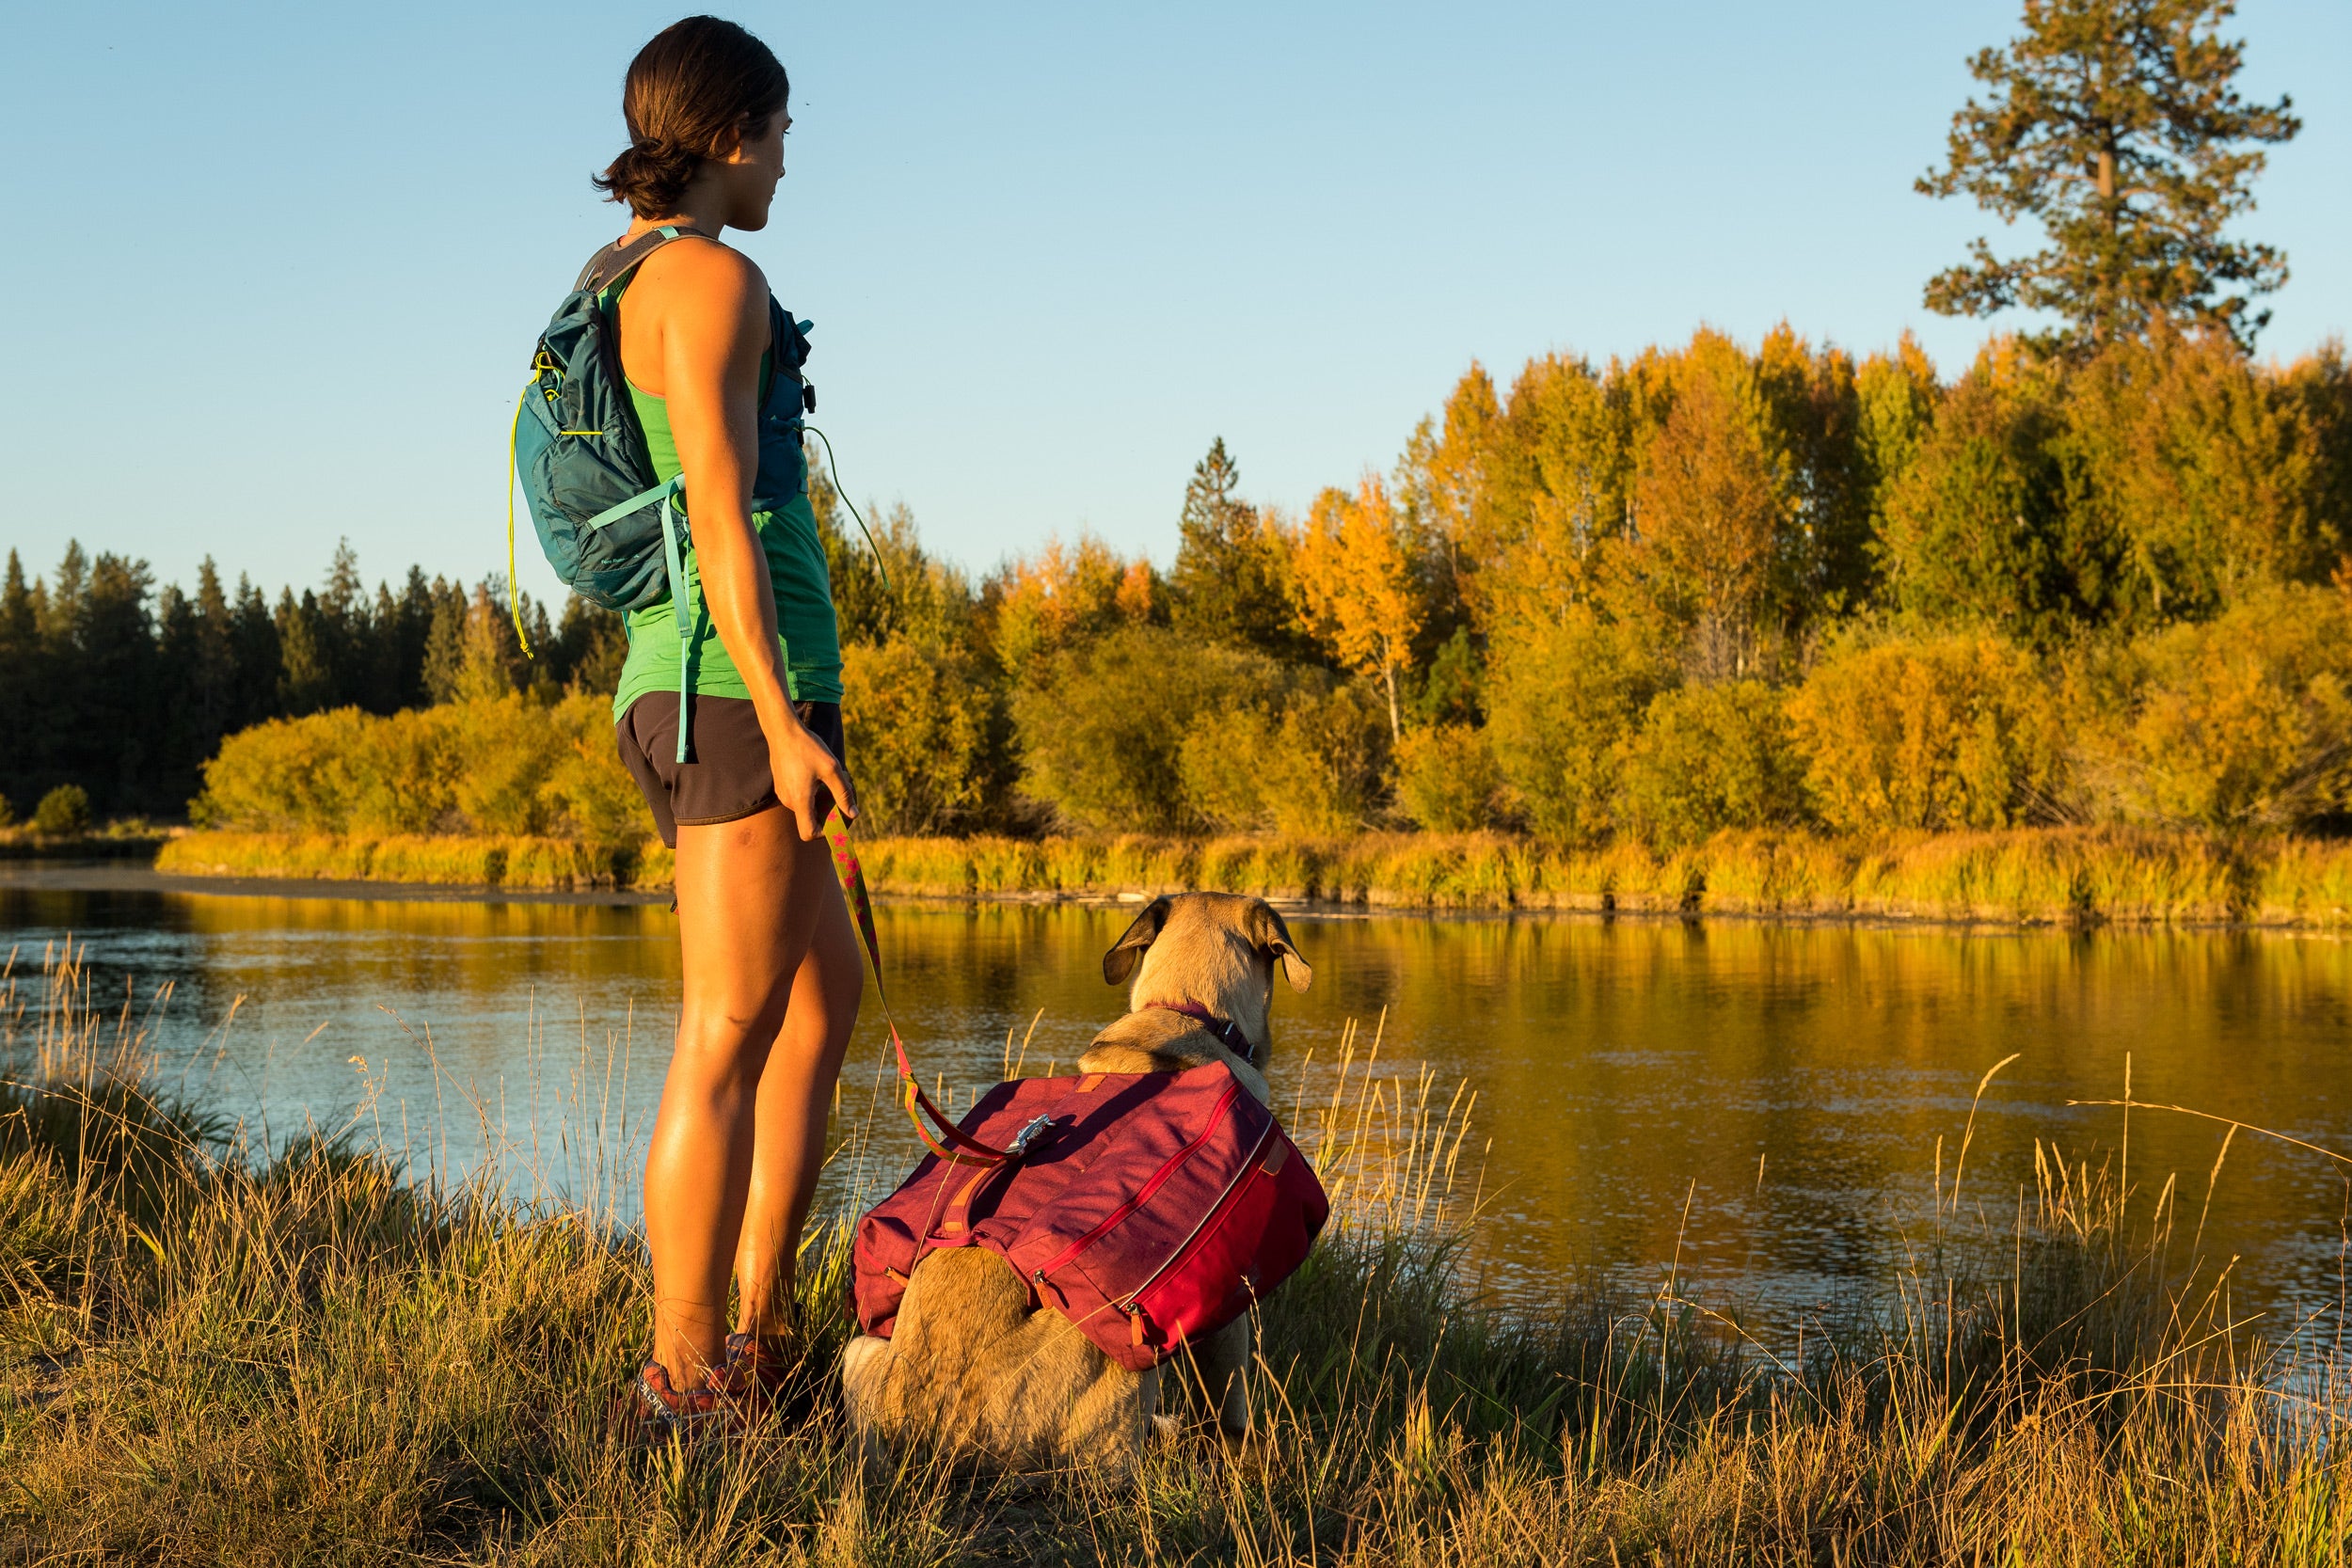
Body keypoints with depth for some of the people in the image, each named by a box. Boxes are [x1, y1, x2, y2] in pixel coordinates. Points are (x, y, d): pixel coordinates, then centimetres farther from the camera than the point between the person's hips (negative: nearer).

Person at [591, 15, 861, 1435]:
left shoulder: (621, 292, 19)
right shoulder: (712, 278, -11)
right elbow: (720, 512, -19)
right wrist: (786, 725, -22)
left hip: (679, 690, 10)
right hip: (742, 688, -10)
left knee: (828, 994, 16)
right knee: (731, 1038, -7)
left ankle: (762, 1333, 17)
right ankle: (685, 1382, -3)